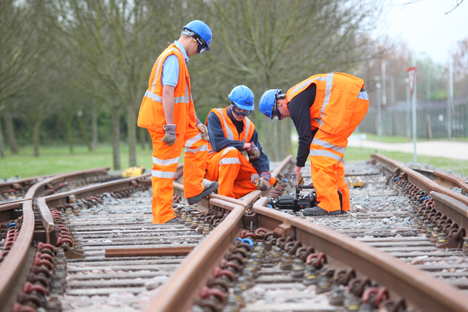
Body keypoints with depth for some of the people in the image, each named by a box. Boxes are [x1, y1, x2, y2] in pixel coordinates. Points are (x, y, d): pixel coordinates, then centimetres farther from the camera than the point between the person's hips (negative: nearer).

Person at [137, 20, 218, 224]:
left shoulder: (179, 58, 16)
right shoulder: (173, 58, -18)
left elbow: (184, 94, 21)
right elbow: (167, 93, -25)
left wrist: (196, 122, 20)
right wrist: (170, 128, -27)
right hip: (164, 119, -10)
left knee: (198, 142, 20)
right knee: (165, 167, -5)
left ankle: (194, 191, 24)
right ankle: (163, 217, 0)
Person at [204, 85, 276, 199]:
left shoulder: (249, 127, 7)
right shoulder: (216, 116, -9)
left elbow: (259, 155, 0)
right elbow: (217, 143, -25)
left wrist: (264, 174, -20)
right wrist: (245, 145, -20)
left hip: (236, 165, 6)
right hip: (212, 166, -6)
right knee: (231, 151, -36)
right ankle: (225, 196, -34)